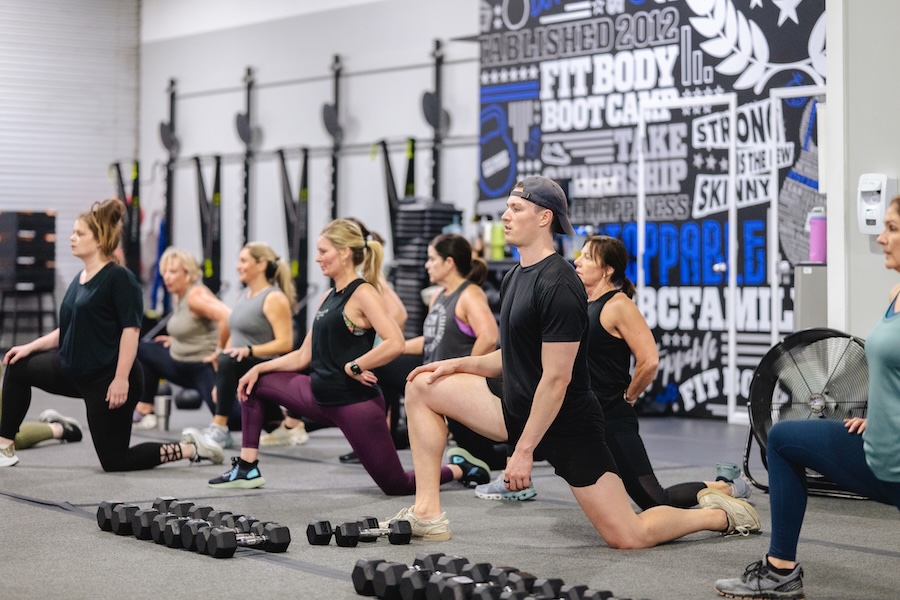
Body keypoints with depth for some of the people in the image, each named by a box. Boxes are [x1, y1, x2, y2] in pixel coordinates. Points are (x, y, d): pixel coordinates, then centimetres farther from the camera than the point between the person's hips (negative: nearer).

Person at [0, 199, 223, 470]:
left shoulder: (119, 278, -16)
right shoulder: (79, 279, 11)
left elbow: (131, 330, -21)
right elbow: (68, 329, 17)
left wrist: (122, 379, -25)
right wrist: (30, 346, 8)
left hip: (108, 380, -9)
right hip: (76, 373, 9)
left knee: (115, 461, -5)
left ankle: (189, 448, 7)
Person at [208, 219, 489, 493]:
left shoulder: (363, 293, -14)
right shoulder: (328, 298, 11)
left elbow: (395, 343, -28)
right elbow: (304, 356, 14)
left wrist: (353, 367, -20)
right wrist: (259, 368, 7)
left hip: (355, 402, -9)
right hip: (322, 397, 9)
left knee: (397, 485, -2)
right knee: (254, 384, 13)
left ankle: (464, 470, 21)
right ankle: (248, 468, 15)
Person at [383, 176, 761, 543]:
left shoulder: (557, 286, -21)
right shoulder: (516, 277, 8)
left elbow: (556, 378, -23)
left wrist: (524, 450, -22)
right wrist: (459, 364, 3)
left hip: (566, 424, -9)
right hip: (517, 408, 9)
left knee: (629, 537, -8)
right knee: (422, 388, -1)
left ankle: (719, 513, 18)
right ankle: (428, 513, -2)